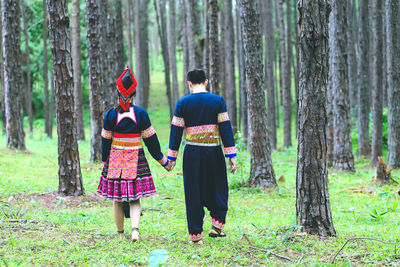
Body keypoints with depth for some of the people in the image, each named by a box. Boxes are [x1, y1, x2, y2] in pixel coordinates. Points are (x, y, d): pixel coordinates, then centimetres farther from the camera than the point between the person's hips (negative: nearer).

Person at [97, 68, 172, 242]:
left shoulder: (110, 115, -4)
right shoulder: (141, 114, -4)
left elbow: (106, 141, 2)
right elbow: (151, 139, 0)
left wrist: (105, 161, 14)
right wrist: (162, 160, 8)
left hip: (115, 159, 0)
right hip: (136, 159, 0)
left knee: (117, 199, 11)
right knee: (135, 198, 4)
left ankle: (120, 233, 17)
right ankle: (135, 229, -18)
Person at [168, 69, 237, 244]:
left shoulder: (183, 103, 1)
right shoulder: (218, 101, 0)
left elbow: (176, 131, 0)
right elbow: (226, 128, -3)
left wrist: (172, 157, 5)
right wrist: (231, 155, -2)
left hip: (192, 154, 0)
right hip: (214, 152, 0)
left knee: (193, 193, 6)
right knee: (218, 190, 15)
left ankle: (195, 234, 6)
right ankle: (217, 225, 3)